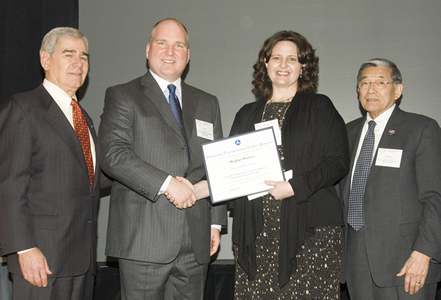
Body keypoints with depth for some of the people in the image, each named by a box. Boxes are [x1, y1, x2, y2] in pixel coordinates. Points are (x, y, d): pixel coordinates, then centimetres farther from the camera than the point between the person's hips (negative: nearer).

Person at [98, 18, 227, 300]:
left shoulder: (207, 104, 17)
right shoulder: (122, 96, 3)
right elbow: (113, 154, -11)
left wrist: (216, 222, 10)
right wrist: (167, 184, -19)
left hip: (196, 241, 4)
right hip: (143, 239, -4)